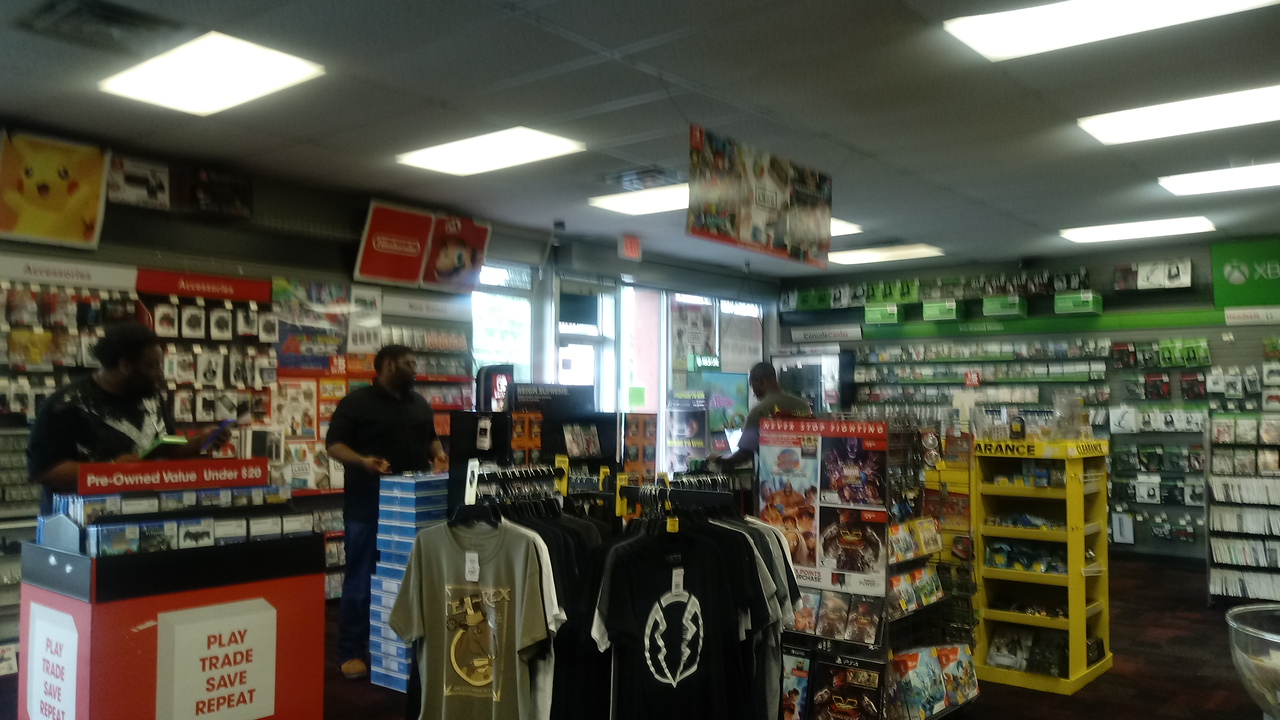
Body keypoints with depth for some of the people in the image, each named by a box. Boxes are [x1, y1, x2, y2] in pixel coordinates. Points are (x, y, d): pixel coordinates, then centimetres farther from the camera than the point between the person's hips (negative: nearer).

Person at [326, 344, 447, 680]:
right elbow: (334, 443, -9)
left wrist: (438, 455, 2)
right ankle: (350, 652, 9)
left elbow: (430, 438, 24)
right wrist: (362, 461, -26)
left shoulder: (420, 404, 14)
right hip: (369, 504, -6)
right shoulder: (356, 402, -6)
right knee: (361, 578, 0)